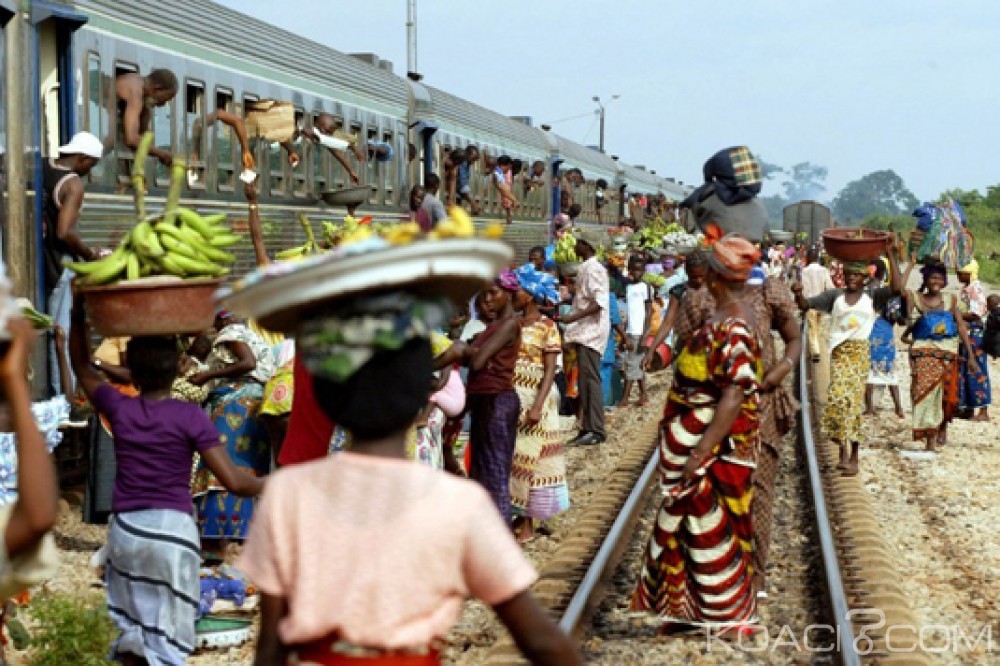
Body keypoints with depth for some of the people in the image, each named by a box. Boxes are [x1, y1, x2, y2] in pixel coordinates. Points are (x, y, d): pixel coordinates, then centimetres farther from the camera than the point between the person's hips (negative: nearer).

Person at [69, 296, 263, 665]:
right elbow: (233, 481, -12)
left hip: (125, 528, 3)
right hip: (172, 529, -3)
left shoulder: (119, 409, 1)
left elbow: (83, 367, 21)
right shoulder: (189, 416, -8)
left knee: (132, 627, 18)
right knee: (166, 635, 3)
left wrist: (78, 311, 18)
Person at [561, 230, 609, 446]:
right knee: (585, 380, 10)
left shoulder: (593, 269, -13)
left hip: (591, 331, -10)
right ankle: (588, 428, 13)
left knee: (590, 379, -12)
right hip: (584, 331, 10)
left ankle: (596, 430, -14)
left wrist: (573, 317, -28)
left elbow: (599, 303, -22)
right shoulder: (586, 268, 17)